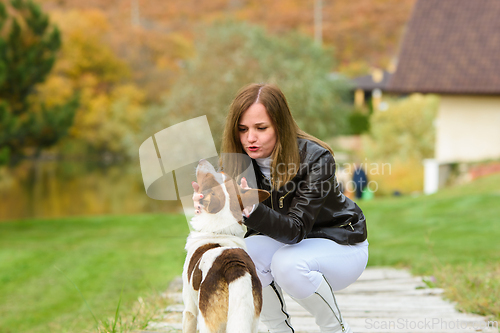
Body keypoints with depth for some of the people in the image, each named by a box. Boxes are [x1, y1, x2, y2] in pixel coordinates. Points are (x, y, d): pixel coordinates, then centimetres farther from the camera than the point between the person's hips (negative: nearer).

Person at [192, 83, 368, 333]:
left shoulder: (316, 158, -27)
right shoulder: (241, 161, -13)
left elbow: (296, 230, -34)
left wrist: (252, 209, -52)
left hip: (340, 244, -5)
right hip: (290, 244, 5)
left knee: (288, 264, -34)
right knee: (245, 253, -26)